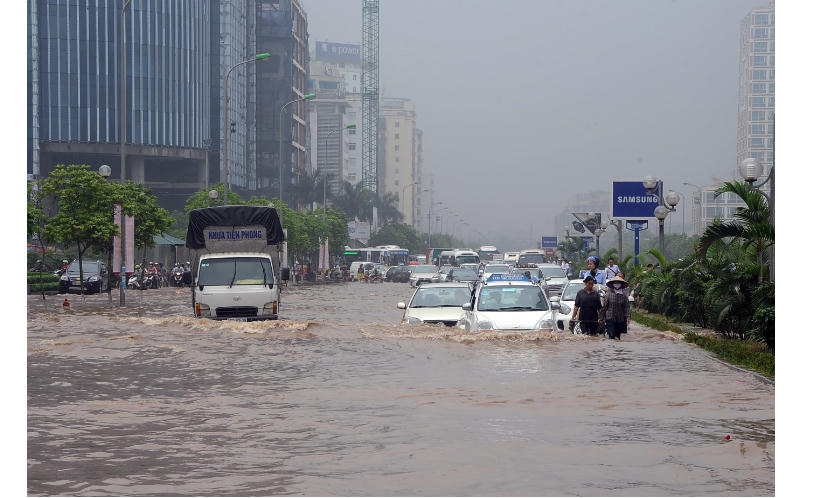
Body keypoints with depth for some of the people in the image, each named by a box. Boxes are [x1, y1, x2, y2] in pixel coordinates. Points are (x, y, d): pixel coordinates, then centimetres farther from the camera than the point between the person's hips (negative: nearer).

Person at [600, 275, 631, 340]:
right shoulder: (609, 294, -2)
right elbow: (604, 306, 2)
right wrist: (601, 318, 3)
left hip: (620, 320, 2)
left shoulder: (624, 296, 4)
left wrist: (628, 317, -10)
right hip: (610, 318, -2)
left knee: (618, 336, 6)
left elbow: (627, 307, 1)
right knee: (611, 336, -11)